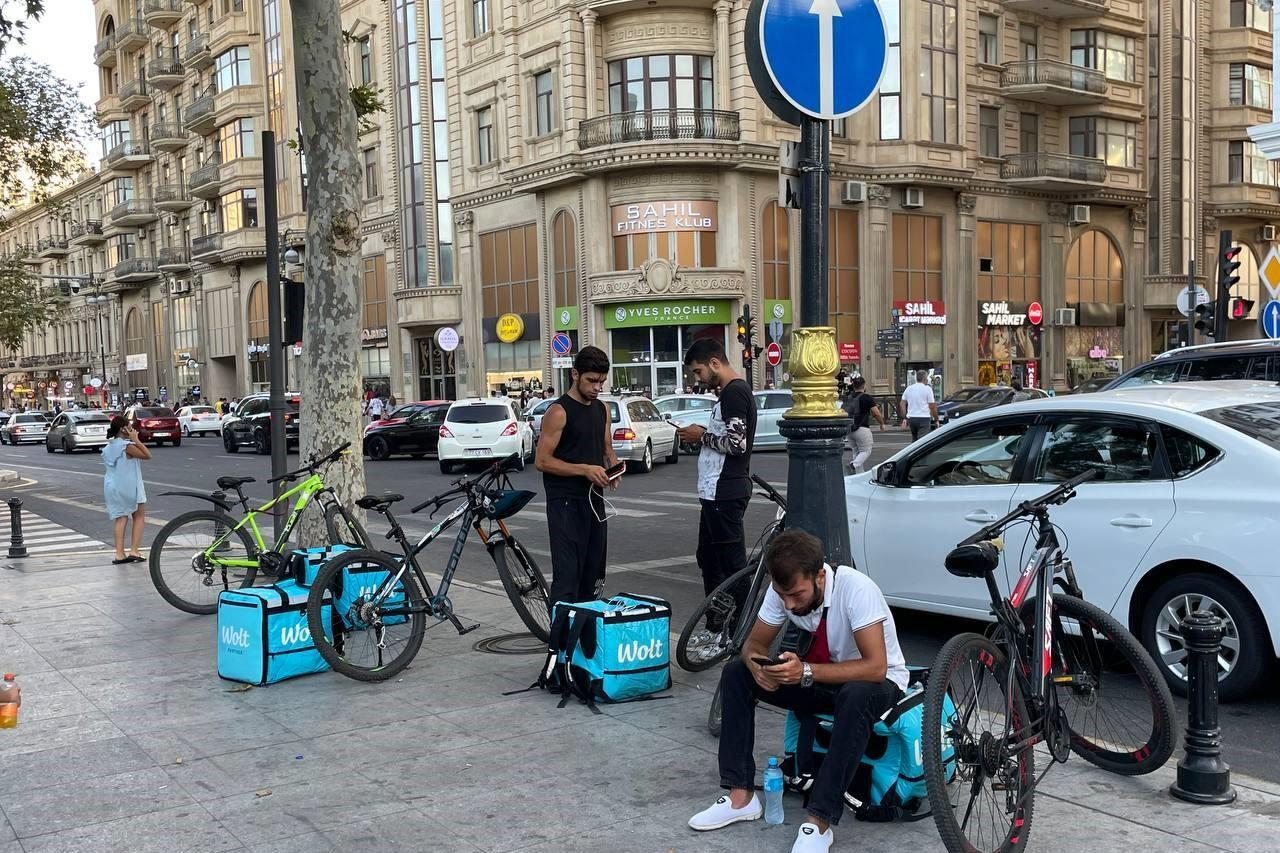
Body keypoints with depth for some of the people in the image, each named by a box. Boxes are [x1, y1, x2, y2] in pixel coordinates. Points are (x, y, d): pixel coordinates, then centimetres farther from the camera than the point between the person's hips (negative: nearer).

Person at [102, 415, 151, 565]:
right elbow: (147, 455, -13)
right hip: (128, 488, -7)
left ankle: (119, 554, 2)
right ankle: (134, 551, 1)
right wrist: (136, 440, -11)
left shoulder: (108, 447, 9)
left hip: (112, 487, 7)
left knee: (120, 518, 9)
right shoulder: (127, 446, -17)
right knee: (139, 516, 8)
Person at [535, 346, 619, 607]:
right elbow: (542, 460, -13)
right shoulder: (559, 411, -10)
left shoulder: (602, 409, 12)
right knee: (567, 575, -11)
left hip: (594, 499, 7)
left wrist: (613, 469, 0)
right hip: (566, 502, -7)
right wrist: (584, 469, -21)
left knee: (592, 574, 12)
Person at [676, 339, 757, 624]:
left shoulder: (734, 393, -16)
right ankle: (715, 627, 27)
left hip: (725, 492, -11)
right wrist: (703, 436, 10)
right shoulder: (732, 392, 17)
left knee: (732, 563, -5)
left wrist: (702, 436, -11)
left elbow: (737, 443, -24)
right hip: (717, 491, 11)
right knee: (708, 558, 18)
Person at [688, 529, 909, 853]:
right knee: (735, 672, -11)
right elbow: (755, 643, -4)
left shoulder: (855, 589, -31)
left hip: (878, 682, -5)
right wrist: (757, 664, -29)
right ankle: (740, 795, -10)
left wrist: (806, 672, -42)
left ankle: (819, 821, -32)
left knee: (856, 696, -41)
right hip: (821, 679, 6)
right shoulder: (782, 590, -15)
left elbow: (875, 667, -35)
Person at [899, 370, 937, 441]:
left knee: (914, 439, 19)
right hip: (923, 418, -6)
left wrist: (904, 418, 12)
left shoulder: (909, 389, 11)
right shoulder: (927, 389, -4)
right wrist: (936, 419, 4)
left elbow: (903, 404, 10)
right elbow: (932, 407, -6)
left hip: (911, 418, 6)